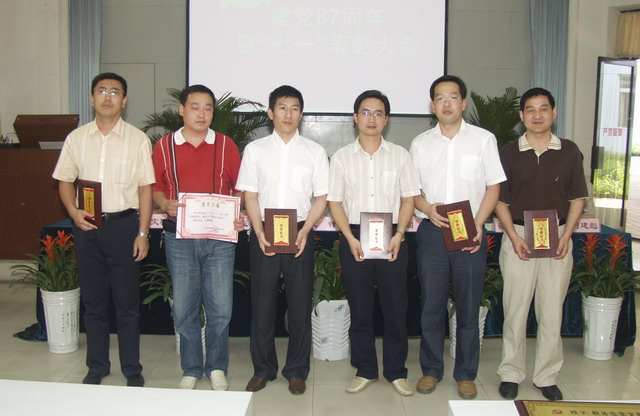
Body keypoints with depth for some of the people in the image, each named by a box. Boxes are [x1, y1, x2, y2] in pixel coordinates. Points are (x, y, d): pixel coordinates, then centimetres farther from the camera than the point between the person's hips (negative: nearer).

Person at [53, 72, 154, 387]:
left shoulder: (138, 139, -1)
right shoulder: (76, 138, 6)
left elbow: (145, 188, -2)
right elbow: (65, 180, 11)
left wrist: (143, 233, -6)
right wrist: (74, 212, -7)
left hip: (124, 223, -2)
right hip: (87, 226, 3)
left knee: (127, 302, 4)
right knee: (93, 301, 12)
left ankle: (132, 369, 18)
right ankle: (97, 367, 26)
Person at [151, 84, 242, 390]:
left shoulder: (225, 145, 4)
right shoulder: (164, 146, 5)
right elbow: (155, 187, 9)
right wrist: (166, 205, -11)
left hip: (219, 237, 0)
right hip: (179, 238, 1)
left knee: (220, 308, 4)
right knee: (183, 308, 7)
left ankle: (217, 367, 23)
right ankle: (191, 369, 25)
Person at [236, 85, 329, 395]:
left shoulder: (315, 151, 6)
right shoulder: (255, 149, 6)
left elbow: (321, 198, 3)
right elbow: (250, 196, 3)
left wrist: (305, 230, -12)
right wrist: (259, 232, -11)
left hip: (300, 233, 0)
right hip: (263, 233, 0)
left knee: (300, 303, 5)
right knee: (262, 302, 5)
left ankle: (297, 370, 19)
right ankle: (263, 369, 20)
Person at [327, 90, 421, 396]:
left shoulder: (399, 155, 5)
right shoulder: (342, 157, 5)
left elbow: (408, 199, 5)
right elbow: (334, 202, 3)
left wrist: (398, 235, -10)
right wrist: (351, 239, -9)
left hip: (391, 239, 0)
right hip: (354, 239, 0)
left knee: (395, 307, 4)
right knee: (359, 309, 7)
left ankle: (396, 371, 19)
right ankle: (365, 370, 22)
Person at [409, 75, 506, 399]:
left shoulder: (483, 139, 2)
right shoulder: (420, 143, 7)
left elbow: (493, 187, 2)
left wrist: (478, 224, -11)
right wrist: (428, 209, -12)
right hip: (431, 232, 2)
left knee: (468, 306, 5)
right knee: (431, 305, 7)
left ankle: (466, 374, 20)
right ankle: (431, 370, 22)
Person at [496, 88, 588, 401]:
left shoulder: (569, 152, 4)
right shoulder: (509, 153, 2)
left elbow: (577, 199, 6)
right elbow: (500, 200, 3)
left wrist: (566, 236, -6)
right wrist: (514, 237, -9)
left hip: (557, 239, 1)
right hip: (518, 237, -1)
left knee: (552, 311, 6)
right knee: (515, 310, 4)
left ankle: (546, 377, 20)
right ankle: (510, 374, 18)